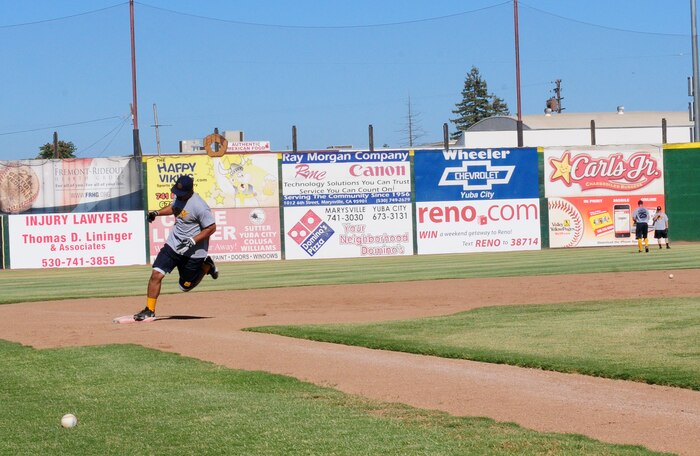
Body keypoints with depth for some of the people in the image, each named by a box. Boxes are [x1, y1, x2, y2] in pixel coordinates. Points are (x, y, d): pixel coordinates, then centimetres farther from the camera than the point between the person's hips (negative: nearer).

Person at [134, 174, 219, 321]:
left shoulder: (199, 206, -24)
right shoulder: (179, 197, 1)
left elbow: (211, 228, -20)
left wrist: (193, 241, -26)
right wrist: (157, 212, 8)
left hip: (192, 252, -6)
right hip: (173, 244, 6)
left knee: (185, 286, 8)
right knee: (156, 274, -8)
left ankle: (206, 266, 31)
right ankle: (149, 310, 0)